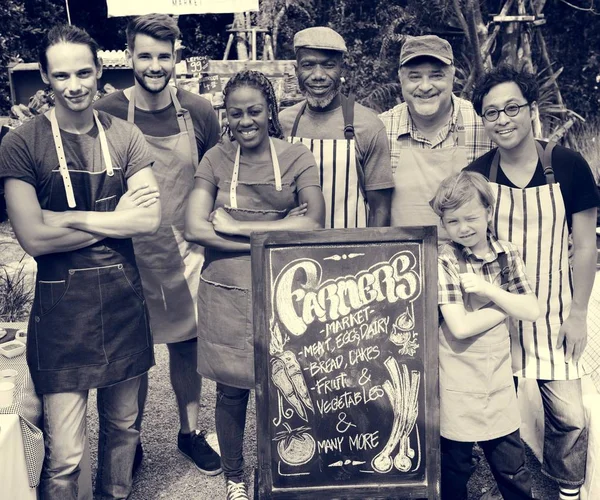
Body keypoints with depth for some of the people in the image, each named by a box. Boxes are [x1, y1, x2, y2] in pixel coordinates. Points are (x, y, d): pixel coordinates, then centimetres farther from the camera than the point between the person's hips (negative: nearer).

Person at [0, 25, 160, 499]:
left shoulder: (124, 135, 3)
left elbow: (150, 219, -6)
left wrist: (75, 218, -13)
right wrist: (114, 220, -10)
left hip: (124, 296, 4)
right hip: (61, 304, -3)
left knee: (123, 425, 19)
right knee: (64, 454, -1)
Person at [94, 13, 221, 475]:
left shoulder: (198, 112, -1)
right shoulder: (108, 113, -8)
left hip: (185, 251, 2)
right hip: (129, 253, -2)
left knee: (187, 344, 14)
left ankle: (191, 432, 34)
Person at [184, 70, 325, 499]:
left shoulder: (296, 158, -2)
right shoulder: (216, 160, -1)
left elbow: (313, 222, -15)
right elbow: (196, 229, -11)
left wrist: (237, 227, -15)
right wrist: (273, 236, -15)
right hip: (227, 293, 1)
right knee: (231, 391, 11)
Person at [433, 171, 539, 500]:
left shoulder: (507, 254, 1)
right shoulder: (445, 263, -12)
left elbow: (532, 312, -5)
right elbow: (460, 327, -19)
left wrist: (487, 289, -16)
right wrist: (507, 303, -11)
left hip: (499, 380, 4)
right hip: (458, 387, -3)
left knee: (513, 473, 14)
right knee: (455, 470, 13)